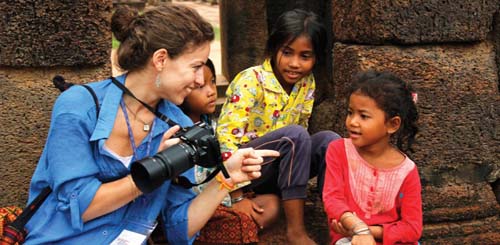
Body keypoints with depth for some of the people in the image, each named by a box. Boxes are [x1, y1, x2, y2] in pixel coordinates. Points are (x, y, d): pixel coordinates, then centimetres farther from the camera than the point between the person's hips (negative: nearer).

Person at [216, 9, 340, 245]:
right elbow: (226, 137, -25)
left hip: (276, 167, 6)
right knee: (295, 135, -30)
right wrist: (237, 197, -24)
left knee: (329, 140, -16)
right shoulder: (251, 82, -21)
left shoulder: (307, 83, -2)